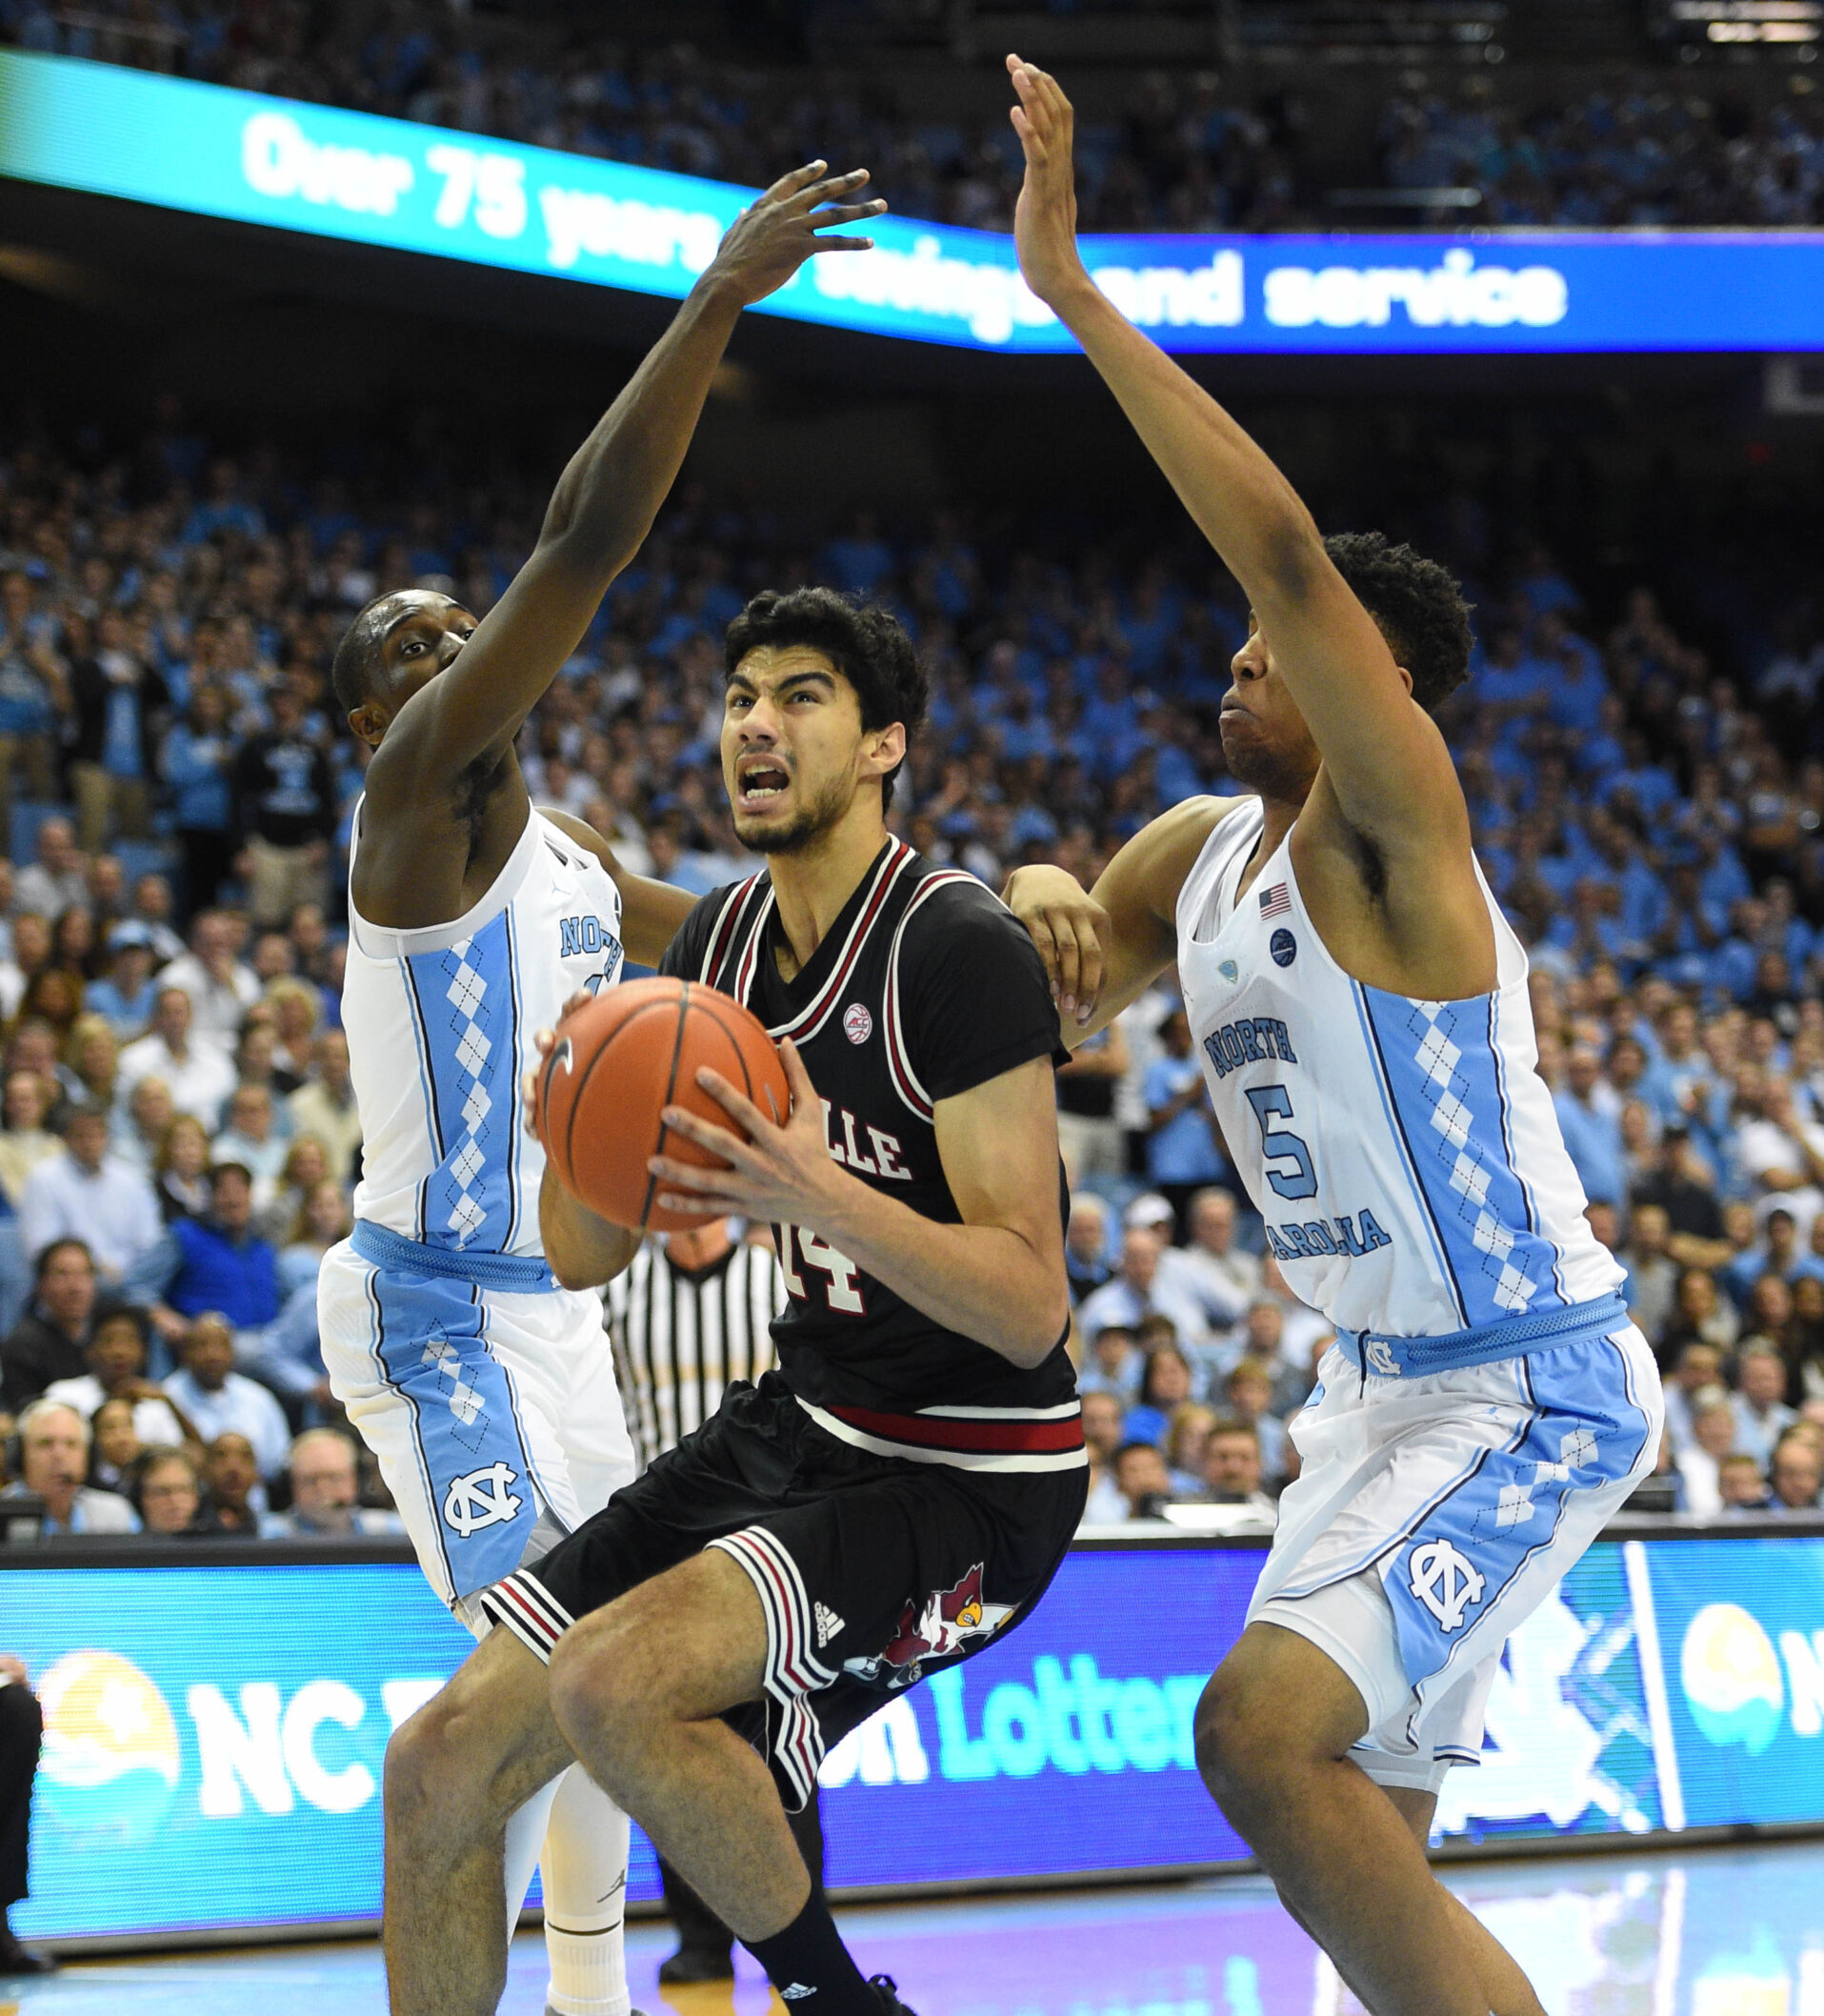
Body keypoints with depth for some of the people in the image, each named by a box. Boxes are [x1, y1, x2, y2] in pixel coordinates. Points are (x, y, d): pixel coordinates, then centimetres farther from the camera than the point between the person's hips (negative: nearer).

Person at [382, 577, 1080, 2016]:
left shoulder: (958, 947, -19)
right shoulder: (722, 942, 6)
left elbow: (1031, 1310, -22)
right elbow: (584, 1254, 8)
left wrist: (819, 1193, -36)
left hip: (974, 1478, -8)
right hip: (802, 1421, 8)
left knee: (610, 1682, -31)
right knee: (442, 1759, 0)